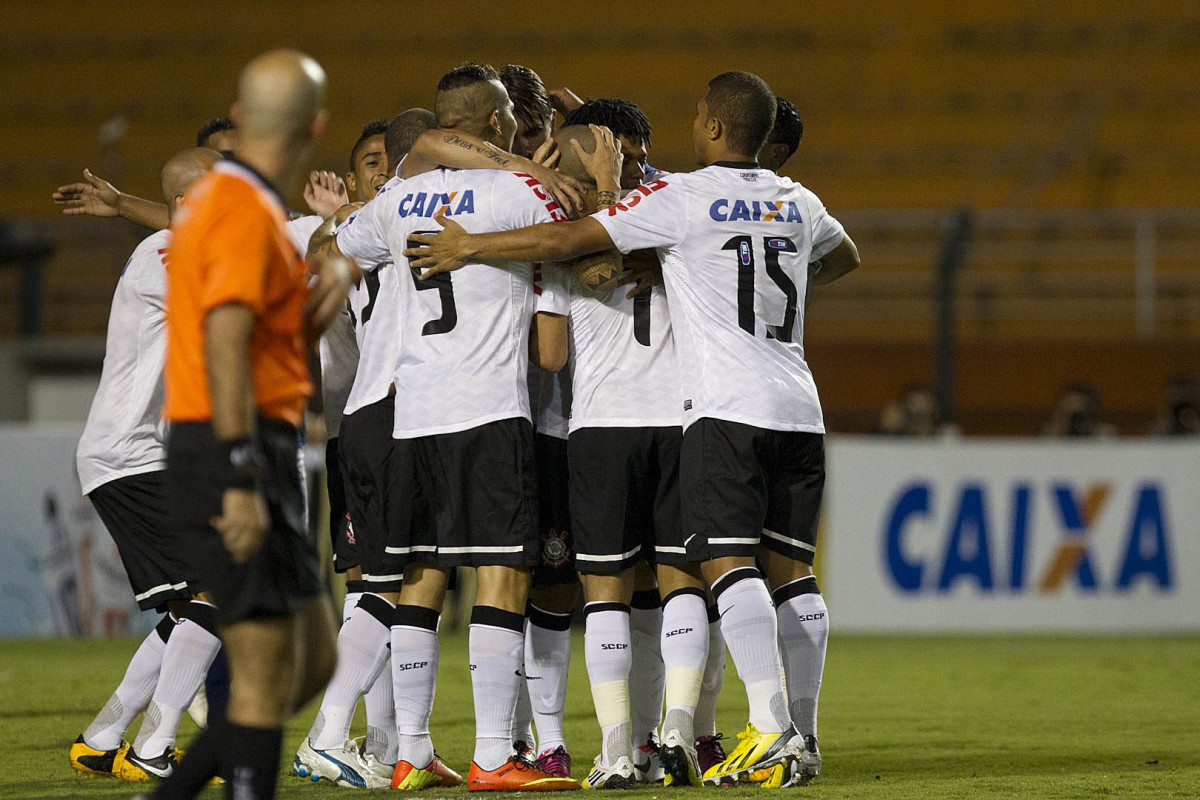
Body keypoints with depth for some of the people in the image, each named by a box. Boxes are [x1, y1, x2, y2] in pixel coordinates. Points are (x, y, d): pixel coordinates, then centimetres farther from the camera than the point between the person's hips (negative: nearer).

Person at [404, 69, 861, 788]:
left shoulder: (682, 198, -4)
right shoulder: (798, 203, 16)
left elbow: (571, 242, -6)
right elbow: (846, 257, 39)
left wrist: (469, 248, 4)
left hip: (725, 406, -6)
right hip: (798, 408, 6)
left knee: (729, 563, -11)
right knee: (790, 568, 7)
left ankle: (772, 731, -23)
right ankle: (800, 742, 6)